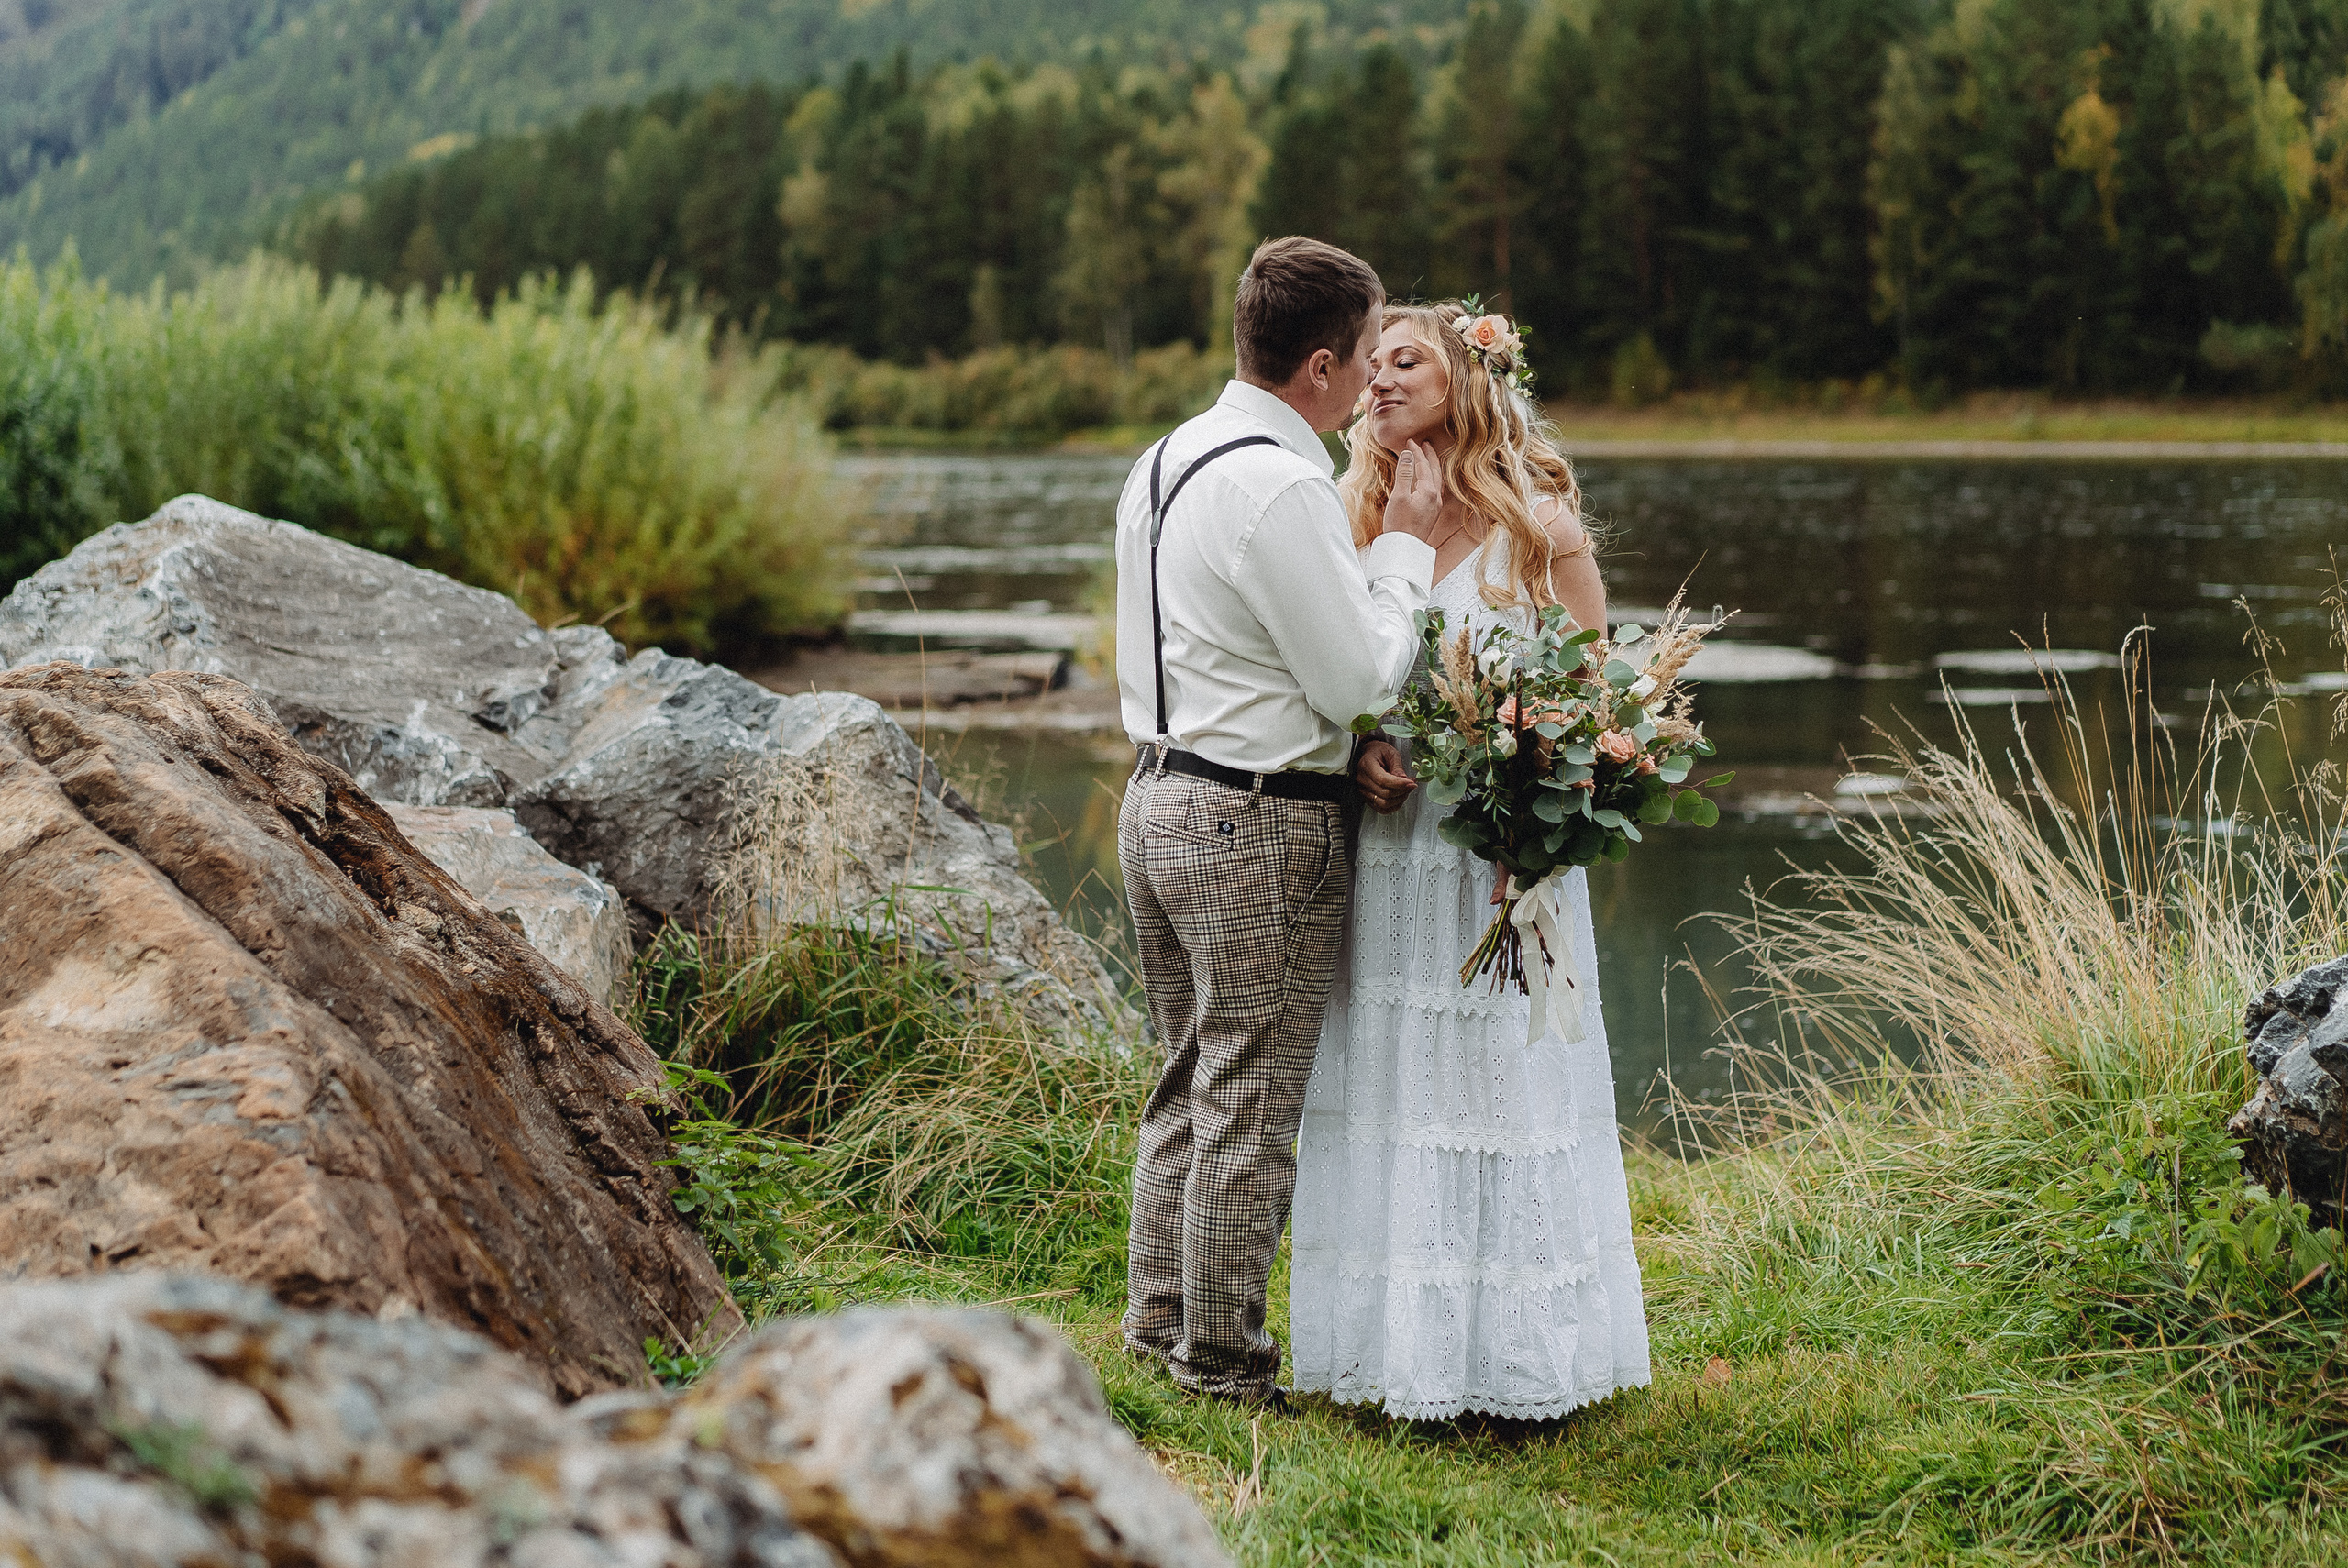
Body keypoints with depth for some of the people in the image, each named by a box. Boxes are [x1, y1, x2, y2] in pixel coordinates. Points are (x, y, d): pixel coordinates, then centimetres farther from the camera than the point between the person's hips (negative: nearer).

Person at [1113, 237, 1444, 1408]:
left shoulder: (1164, 463, 10)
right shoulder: (1281, 489, -20)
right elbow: (1363, 679, -16)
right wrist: (1406, 550, -4)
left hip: (1161, 796, 9)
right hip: (1260, 827, -9)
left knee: (1188, 1084, 20)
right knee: (1249, 1107, 2)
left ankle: (1158, 1320, 29)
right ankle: (1220, 1361, 13)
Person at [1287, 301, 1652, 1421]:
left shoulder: (1535, 524, -4)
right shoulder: (1361, 519, 9)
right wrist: (1364, 752, -5)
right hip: (1384, 853, 5)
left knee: (1498, 1088, 0)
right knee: (1385, 1091, 7)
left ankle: (1521, 1363, 11)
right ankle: (1399, 1346, 18)